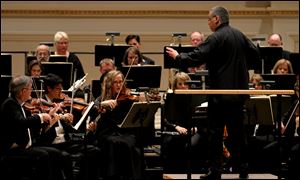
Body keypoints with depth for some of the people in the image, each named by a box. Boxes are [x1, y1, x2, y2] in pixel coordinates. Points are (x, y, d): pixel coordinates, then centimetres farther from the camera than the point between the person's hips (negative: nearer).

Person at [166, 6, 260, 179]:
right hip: (239, 90, 7)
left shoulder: (216, 38, -14)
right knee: (237, 130, 13)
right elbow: (255, 54, 10)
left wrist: (178, 56, -4)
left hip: (221, 91, -7)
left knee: (216, 132, 0)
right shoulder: (239, 34, 8)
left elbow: (197, 57, -18)